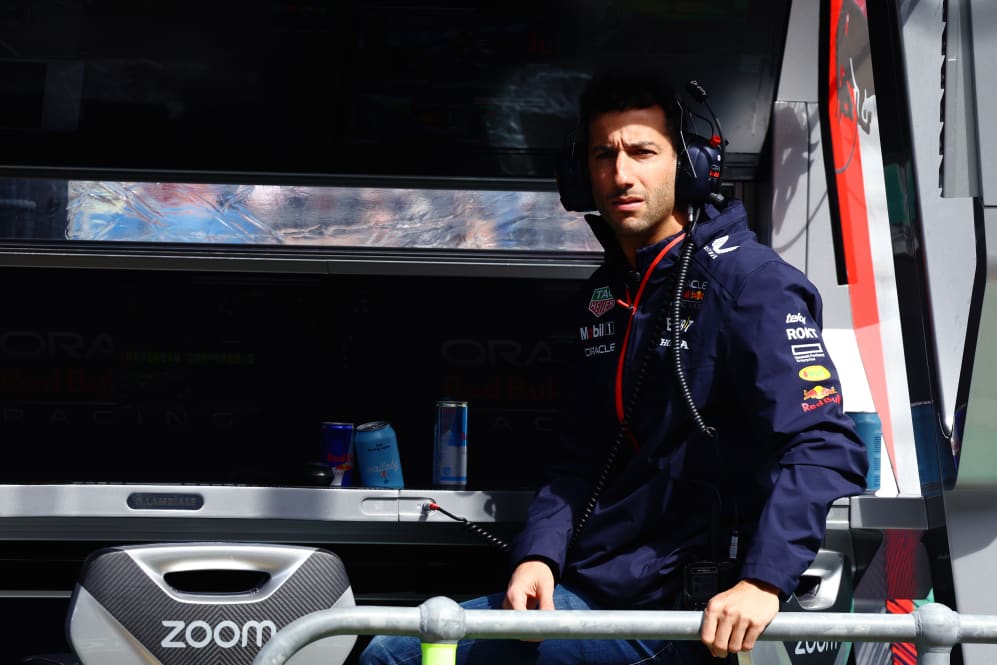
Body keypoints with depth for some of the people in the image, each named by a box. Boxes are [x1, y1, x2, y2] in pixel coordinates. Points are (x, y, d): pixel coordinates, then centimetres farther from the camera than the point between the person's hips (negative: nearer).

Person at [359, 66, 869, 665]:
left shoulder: (747, 281, -13)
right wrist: (538, 555, -4)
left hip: (690, 610, -8)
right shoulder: (604, 295, 14)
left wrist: (763, 581, -33)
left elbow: (823, 446, -22)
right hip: (587, 586, 8)